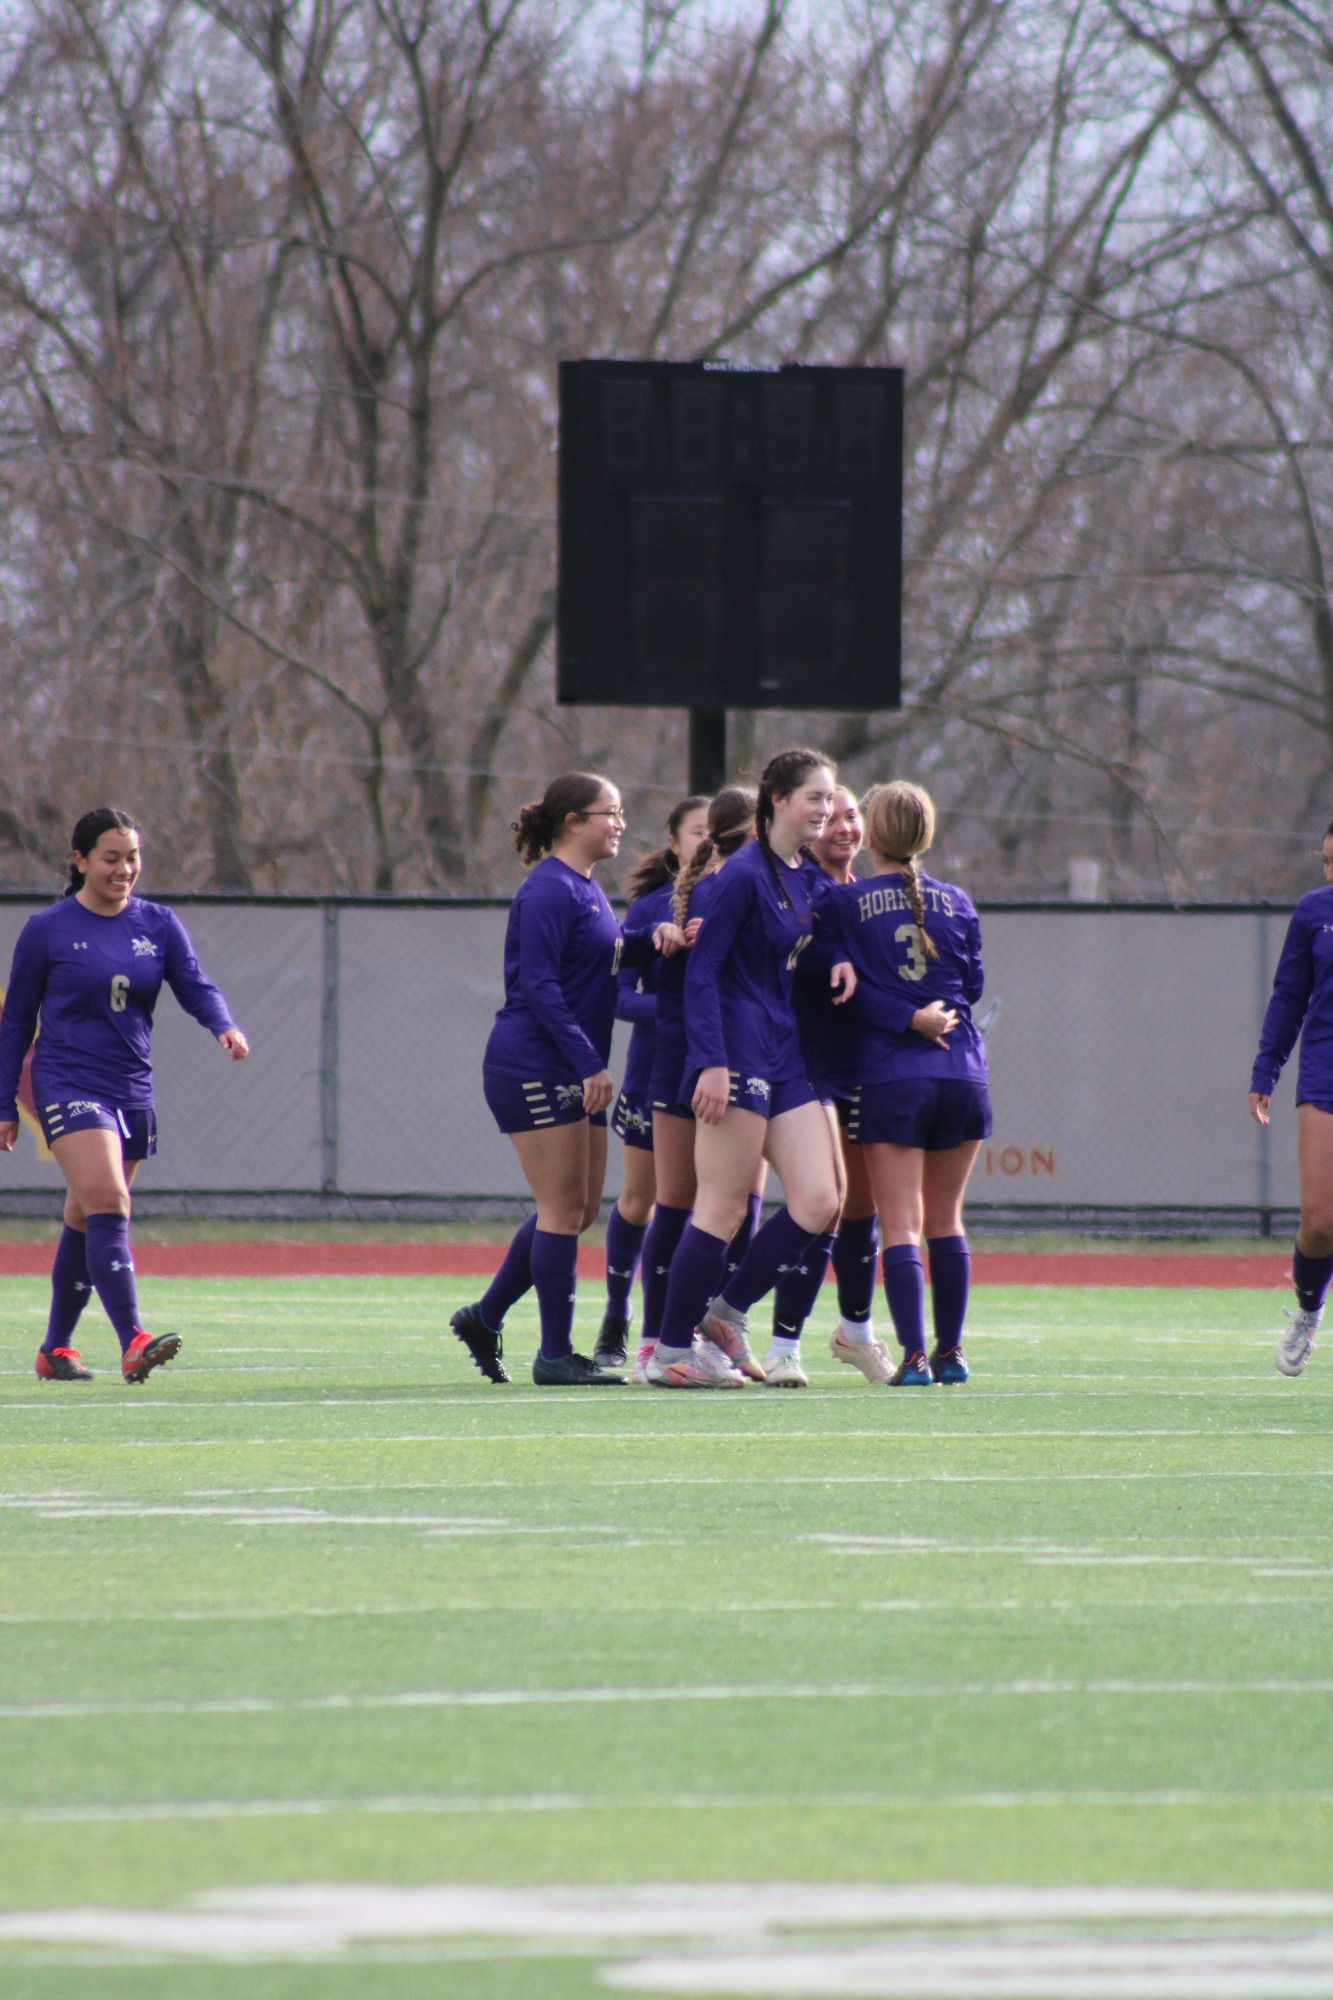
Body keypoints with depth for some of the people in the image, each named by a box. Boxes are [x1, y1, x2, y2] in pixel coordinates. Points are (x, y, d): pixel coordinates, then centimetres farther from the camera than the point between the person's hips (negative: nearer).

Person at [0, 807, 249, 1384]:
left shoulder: (158, 925, 8)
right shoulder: (47, 930, -2)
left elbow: (196, 987, 0)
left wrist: (225, 1026, -23)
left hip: (133, 1091, 5)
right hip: (68, 1083, -5)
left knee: (86, 1222, 13)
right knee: (108, 1202, -21)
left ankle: (56, 1347, 26)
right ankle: (133, 1343, -31)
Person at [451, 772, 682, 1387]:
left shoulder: (585, 889, 16)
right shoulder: (549, 891, -13)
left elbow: (610, 959, 26)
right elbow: (538, 984, -19)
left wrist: (652, 940, 5)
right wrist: (588, 1062, -22)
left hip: (574, 1075, 10)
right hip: (534, 1066, -10)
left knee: (578, 1209, 12)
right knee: (563, 1209, -7)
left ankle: (484, 1318, 21)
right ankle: (555, 1355, -2)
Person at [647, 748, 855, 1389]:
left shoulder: (804, 878, 13)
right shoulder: (744, 874, -12)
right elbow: (701, 968, -14)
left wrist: (840, 960, 6)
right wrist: (711, 1063, -21)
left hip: (786, 1057, 8)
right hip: (738, 1054, -8)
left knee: (819, 1202, 0)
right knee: (723, 1209, -6)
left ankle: (725, 1312, 14)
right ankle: (670, 1349, 2)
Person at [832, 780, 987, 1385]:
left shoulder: (847, 901, -2)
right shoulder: (956, 903, 8)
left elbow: (853, 990, -9)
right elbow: (972, 986, 14)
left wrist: (910, 1019, -8)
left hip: (889, 1075, -3)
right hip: (962, 1073, 3)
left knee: (901, 1224, -4)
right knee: (946, 1220, 14)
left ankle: (914, 1356, -13)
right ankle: (951, 1351, 17)